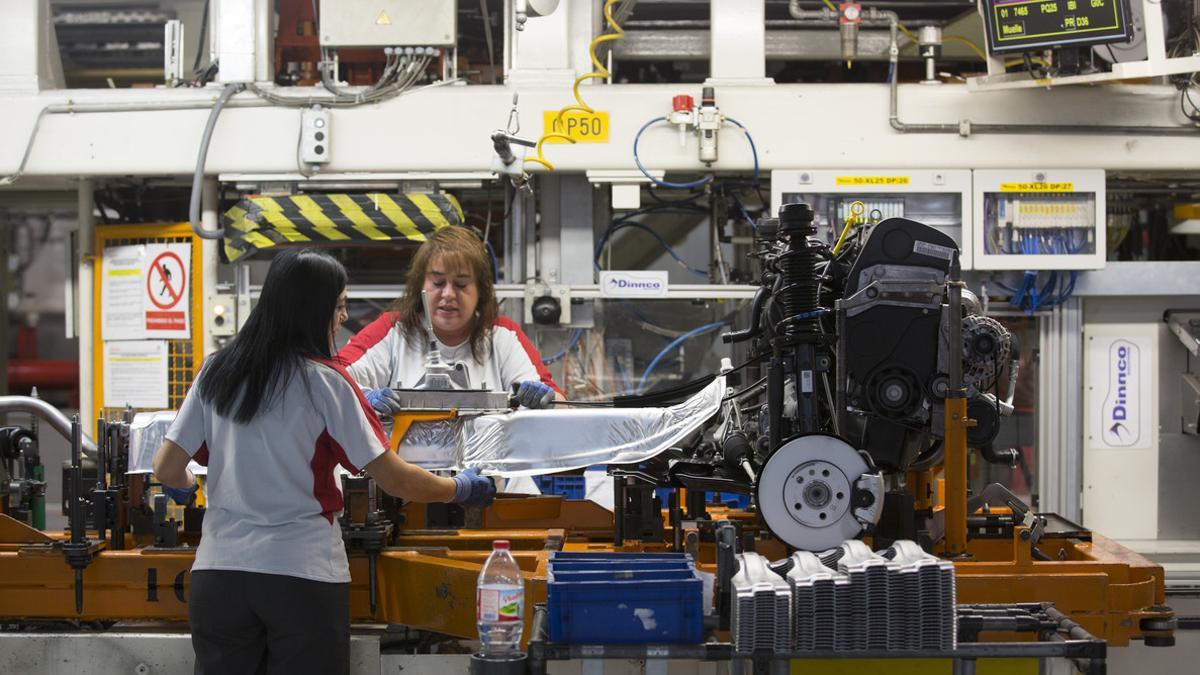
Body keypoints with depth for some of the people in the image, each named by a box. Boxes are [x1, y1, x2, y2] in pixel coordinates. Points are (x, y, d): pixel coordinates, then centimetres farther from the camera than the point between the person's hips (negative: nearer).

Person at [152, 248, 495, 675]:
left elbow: (167, 469, 5)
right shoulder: (324, 381, -6)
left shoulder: (217, 373, 5)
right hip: (303, 575, -4)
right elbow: (395, 480, -5)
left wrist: (185, 487, 29)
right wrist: (461, 488, 12)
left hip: (219, 570, 4)